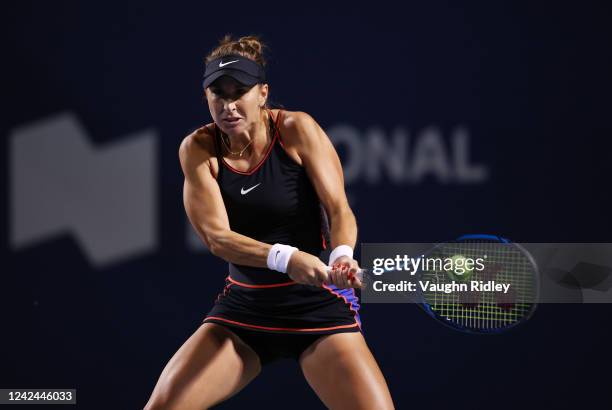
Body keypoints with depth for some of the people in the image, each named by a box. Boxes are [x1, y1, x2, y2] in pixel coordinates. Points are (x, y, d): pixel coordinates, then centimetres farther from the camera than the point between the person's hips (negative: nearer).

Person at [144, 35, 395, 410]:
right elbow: (217, 237, -17)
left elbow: (339, 209, -15)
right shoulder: (198, 149, -7)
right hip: (243, 308, 2)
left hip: (317, 304, -2)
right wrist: (283, 258, -35)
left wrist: (341, 256, -38)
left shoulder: (297, 130, -11)